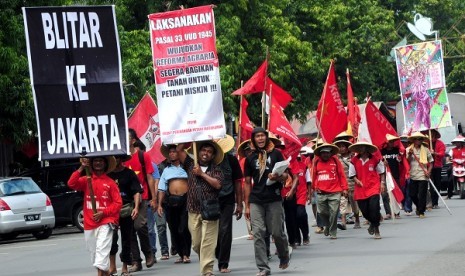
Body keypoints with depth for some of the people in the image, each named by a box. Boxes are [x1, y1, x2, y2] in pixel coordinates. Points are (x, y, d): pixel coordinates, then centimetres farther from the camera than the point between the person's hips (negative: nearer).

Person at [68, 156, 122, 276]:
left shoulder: (110, 183, 2)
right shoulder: (86, 180, 10)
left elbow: (118, 202, 0)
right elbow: (71, 184, -7)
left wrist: (103, 213, -11)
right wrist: (81, 168, -12)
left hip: (105, 223, -4)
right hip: (89, 224, 4)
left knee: (102, 250, -18)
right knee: (93, 252, 10)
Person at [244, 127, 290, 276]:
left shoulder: (276, 154, 5)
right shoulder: (250, 158, 9)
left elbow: (285, 176, 5)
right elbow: (247, 183, 12)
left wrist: (277, 177, -19)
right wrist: (247, 206, 9)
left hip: (274, 199, -2)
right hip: (256, 201, 2)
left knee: (277, 232, 2)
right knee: (258, 234, -5)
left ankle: (284, 257, 30)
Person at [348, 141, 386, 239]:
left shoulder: (375, 159, 1)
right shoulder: (354, 161, 3)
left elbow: (382, 172, 11)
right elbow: (352, 174, 9)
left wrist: (382, 182, 1)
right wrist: (356, 180, -10)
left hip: (373, 187, -2)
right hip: (360, 189, 2)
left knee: (374, 207, -16)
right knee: (364, 210, 3)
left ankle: (376, 229, -2)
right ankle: (372, 223, 35)